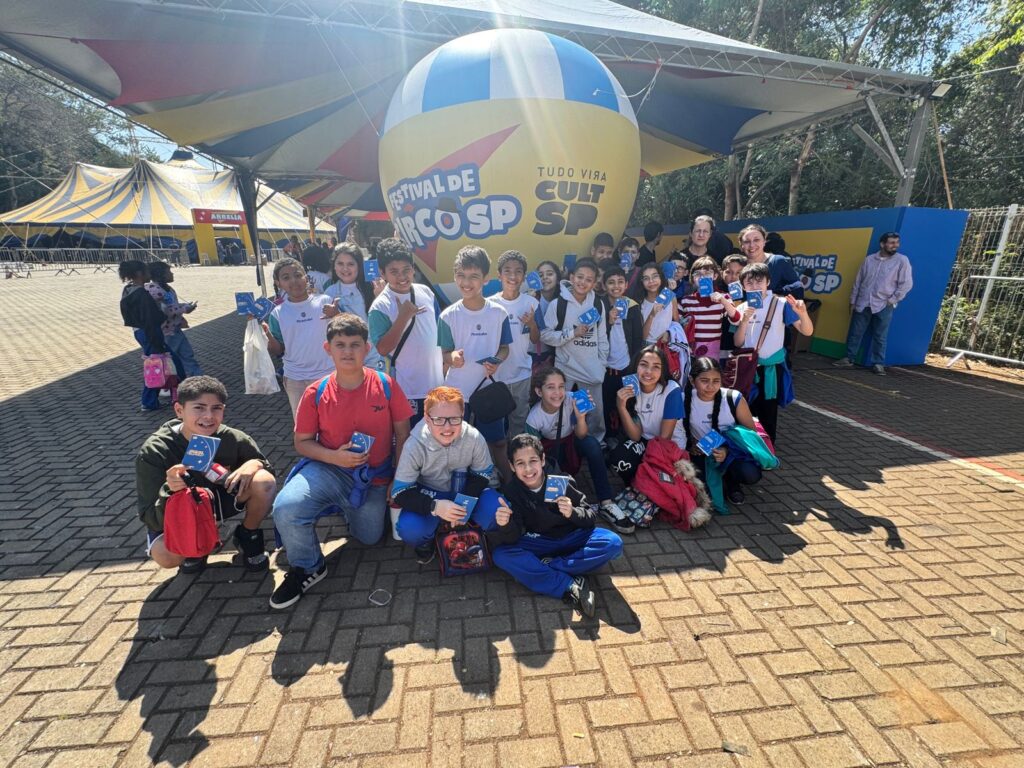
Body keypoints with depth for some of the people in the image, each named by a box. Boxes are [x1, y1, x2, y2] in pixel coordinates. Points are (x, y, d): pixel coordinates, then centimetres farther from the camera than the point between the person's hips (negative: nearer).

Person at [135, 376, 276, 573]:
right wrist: (169, 492, -47)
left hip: (222, 498, 1)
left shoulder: (232, 439, -22)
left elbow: (267, 468, -6)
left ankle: (248, 536, 1)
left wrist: (255, 464, -30)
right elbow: (151, 520, -25)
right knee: (165, 555, -32)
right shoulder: (153, 452, -26)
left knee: (264, 482, -28)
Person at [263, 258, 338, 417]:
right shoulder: (277, 313, 0)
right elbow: (279, 351, 4)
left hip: (329, 375, -2)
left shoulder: (325, 301, -6)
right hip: (295, 380, 2)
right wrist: (268, 336, -16)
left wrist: (336, 316, -23)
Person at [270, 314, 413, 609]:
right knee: (286, 508, -25)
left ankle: (349, 509, 40)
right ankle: (307, 568, 6)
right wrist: (335, 456, -20)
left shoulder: (386, 385, -10)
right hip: (329, 468, 0)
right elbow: (302, 442, -1)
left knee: (369, 538, 5)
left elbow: (402, 434, -3)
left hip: (373, 478, 1)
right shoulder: (316, 393, -9)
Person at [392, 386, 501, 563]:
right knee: (409, 529, -31)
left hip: (465, 491, 2)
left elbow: (483, 474, -6)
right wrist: (435, 506, -39)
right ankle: (425, 544, 8)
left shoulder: (474, 438, -23)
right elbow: (400, 492, -22)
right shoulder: (415, 446, -26)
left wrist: (465, 502, -23)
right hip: (429, 495, -1)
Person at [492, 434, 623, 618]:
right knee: (501, 555, -27)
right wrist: (505, 525, -40)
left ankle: (545, 567, -23)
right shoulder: (511, 491, -13)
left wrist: (572, 512, -32)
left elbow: (590, 517, -10)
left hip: (571, 539, 0)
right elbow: (512, 538, -17)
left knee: (613, 543, -26)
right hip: (538, 545, 1)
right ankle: (570, 586, -28)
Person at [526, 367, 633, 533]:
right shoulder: (533, 419, -28)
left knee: (592, 445, -32)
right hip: (550, 449, -1)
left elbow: (581, 435, -26)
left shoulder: (570, 402, -29)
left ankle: (605, 504, -28)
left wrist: (580, 416, -44)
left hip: (571, 440, 1)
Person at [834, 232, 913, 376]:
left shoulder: (902, 260, -1)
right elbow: (858, 282, 9)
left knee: (880, 337, 3)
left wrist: (892, 300, -7)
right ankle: (848, 359, 16)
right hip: (863, 304, 2)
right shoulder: (869, 259, 6)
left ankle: (878, 364, 10)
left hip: (884, 306, -2)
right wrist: (853, 302, 8)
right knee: (855, 333, 6)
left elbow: (906, 284, -2)